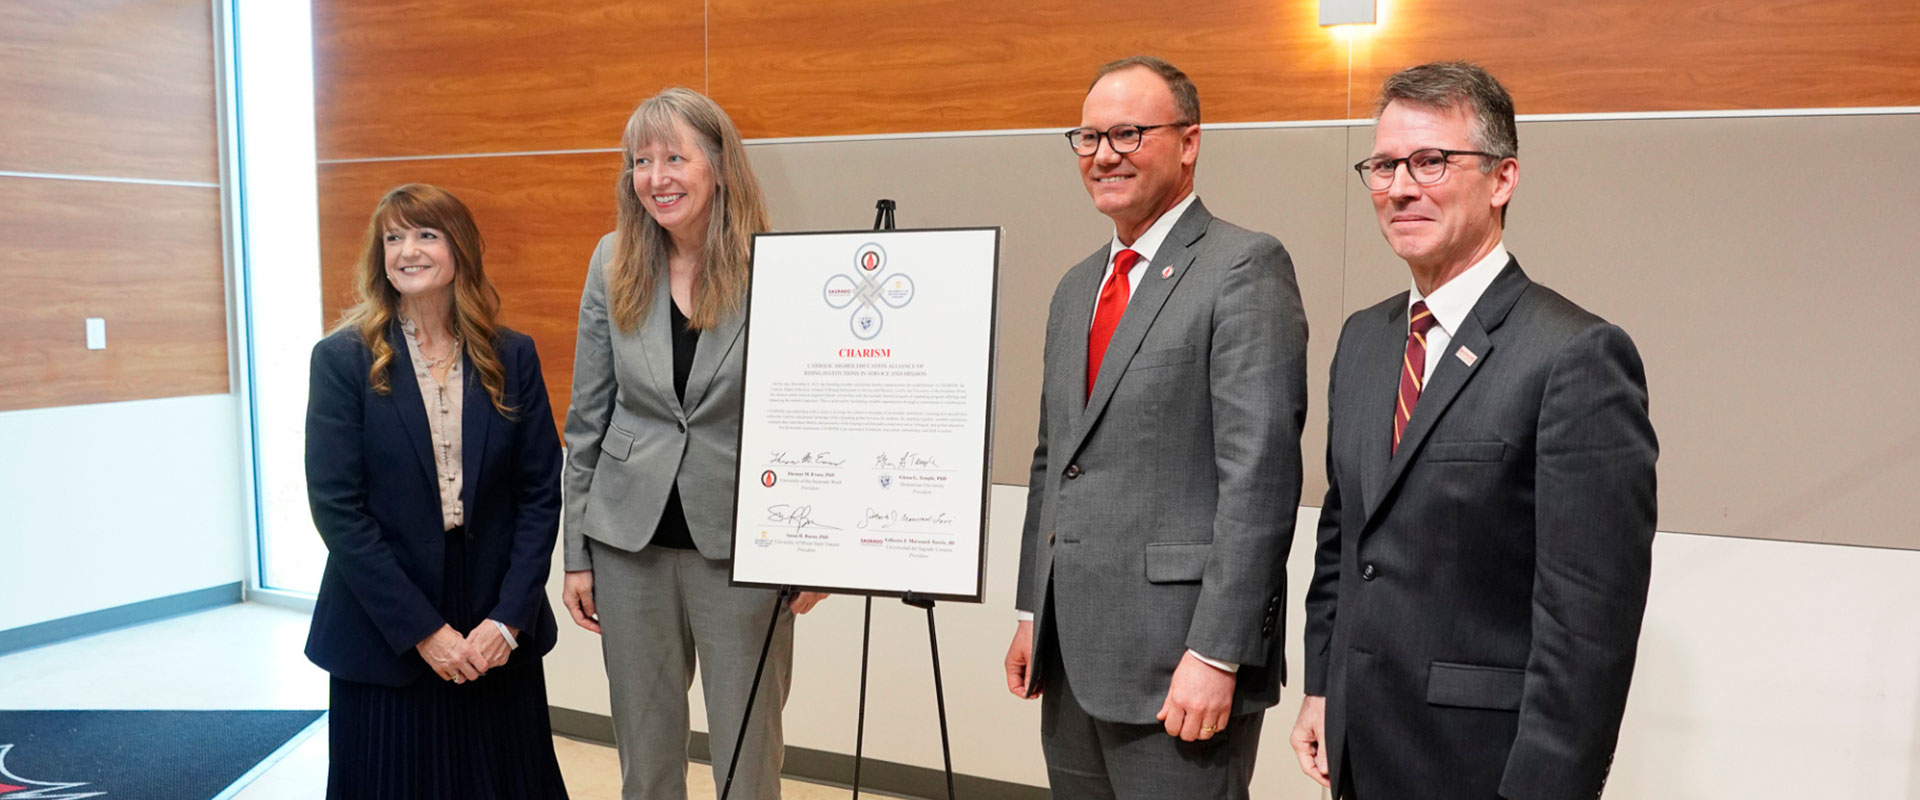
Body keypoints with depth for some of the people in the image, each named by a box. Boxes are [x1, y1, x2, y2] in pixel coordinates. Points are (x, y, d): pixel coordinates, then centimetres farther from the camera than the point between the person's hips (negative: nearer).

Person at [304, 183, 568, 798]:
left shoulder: (512, 357, 2)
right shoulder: (342, 358, -3)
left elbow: (540, 493, 1)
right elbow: (336, 508, -8)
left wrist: (508, 618, -8)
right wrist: (422, 630, -12)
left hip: (498, 637, 2)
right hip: (384, 640, -2)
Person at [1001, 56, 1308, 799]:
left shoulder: (1245, 267, -9)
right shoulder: (1076, 286, 15)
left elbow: (1260, 472, -16)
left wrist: (1216, 654, -19)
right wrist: (1032, 612, 15)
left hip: (1175, 661, -7)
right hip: (1072, 655, 7)